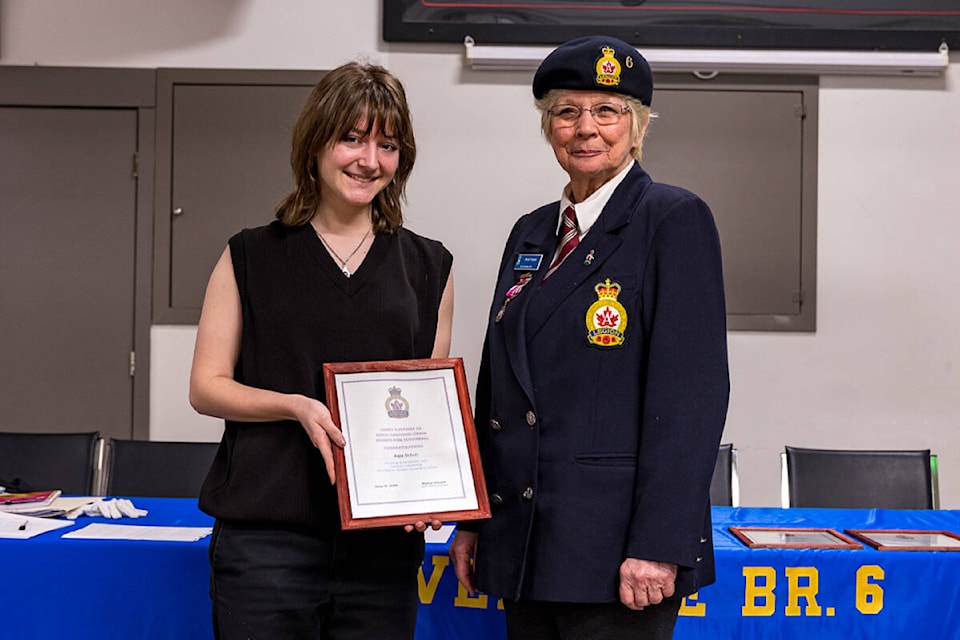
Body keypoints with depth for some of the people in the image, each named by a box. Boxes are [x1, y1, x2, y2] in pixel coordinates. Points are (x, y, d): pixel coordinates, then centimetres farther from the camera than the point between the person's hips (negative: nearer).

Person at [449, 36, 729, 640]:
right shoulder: (531, 233, 14)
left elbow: (691, 390, -14)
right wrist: (472, 520, 13)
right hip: (524, 545, 7)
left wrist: (658, 544, -18)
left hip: (614, 551, -6)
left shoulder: (674, 218, -6)